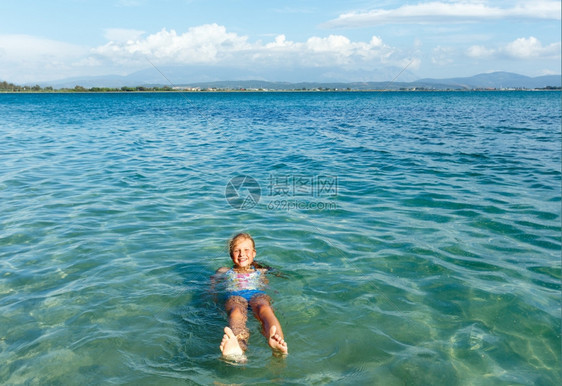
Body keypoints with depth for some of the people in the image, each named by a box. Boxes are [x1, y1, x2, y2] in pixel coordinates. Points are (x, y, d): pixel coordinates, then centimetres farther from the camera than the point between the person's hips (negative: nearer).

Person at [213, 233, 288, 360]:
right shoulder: (224, 271, 39)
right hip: (234, 295, 0)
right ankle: (238, 347, -77)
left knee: (265, 309, -41)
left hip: (258, 294, 1)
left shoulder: (261, 271, 38)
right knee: (236, 312, -42)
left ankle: (277, 344, -74)